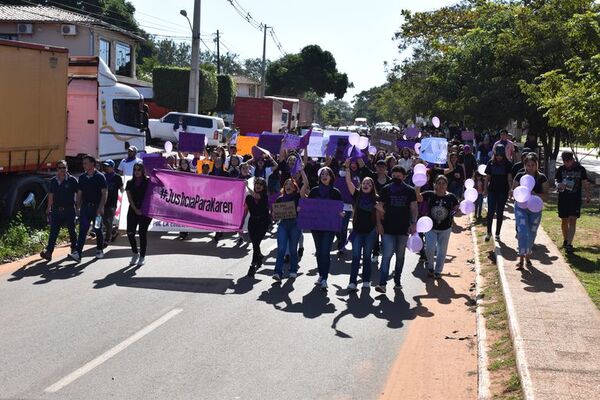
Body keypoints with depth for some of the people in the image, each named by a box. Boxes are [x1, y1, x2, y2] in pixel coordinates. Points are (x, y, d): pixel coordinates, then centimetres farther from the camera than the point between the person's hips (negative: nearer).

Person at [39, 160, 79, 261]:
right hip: (56, 210, 3)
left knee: (71, 230, 11)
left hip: (69, 210, -3)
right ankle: (48, 251, -9)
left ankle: (74, 249, 27)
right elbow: (51, 195, 16)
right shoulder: (53, 181, 8)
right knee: (53, 231, -4)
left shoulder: (72, 180, -5)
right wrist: (48, 208, 18)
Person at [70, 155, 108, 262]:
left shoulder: (100, 177, -4)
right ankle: (77, 253, -13)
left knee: (98, 230, 8)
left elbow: (104, 193, -8)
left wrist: (101, 207, -17)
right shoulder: (82, 177, 11)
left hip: (96, 207, -4)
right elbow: (79, 193, 15)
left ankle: (99, 251, 23)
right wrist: (78, 208, 9)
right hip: (85, 207, 4)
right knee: (82, 230, -6)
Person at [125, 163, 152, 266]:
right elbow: (129, 198, 3)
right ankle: (135, 254, 17)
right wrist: (136, 210, -7)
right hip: (133, 210, 3)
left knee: (142, 233, -2)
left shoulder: (148, 182, 0)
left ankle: (142, 257, 8)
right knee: (130, 232, -3)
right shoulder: (130, 183, 9)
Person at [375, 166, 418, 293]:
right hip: (388, 229, -1)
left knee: (400, 256, 11)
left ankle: (397, 281, 23)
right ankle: (382, 283, -14)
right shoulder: (386, 190, 2)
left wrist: (413, 223, -5)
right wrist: (379, 223, -4)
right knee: (387, 255, -10)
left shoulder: (410, 191, 3)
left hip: (403, 229, 2)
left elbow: (414, 208, 5)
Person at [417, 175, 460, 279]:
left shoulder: (451, 197, -6)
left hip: (445, 229, 2)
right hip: (431, 228, -1)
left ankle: (438, 271, 30)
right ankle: (430, 267, 18)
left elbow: (457, 210, 3)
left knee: (442, 251, 12)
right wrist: (418, 186, -34)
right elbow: (417, 198, -21)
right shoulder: (430, 195, -9)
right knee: (430, 249, -11)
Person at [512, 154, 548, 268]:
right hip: (521, 207, -2)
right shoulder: (520, 176, -3)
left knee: (532, 234, 10)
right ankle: (521, 258, -9)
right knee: (522, 232, -13)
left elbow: (546, 195, -3)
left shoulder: (542, 178, -2)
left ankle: (528, 256, 29)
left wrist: (536, 194, -22)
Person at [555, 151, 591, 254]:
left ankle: (569, 244, -16)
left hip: (575, 199, -2)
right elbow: (557, 181, 4)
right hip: (563, 199, 2)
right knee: (564, 221, 12)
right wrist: (559, 185, -20)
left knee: (572, 220, -11)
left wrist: (587, 195, -5)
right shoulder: (561, 169, 2)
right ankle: (565, 240, 33)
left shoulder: (581, 169, 0)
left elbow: (585, 183, 6)